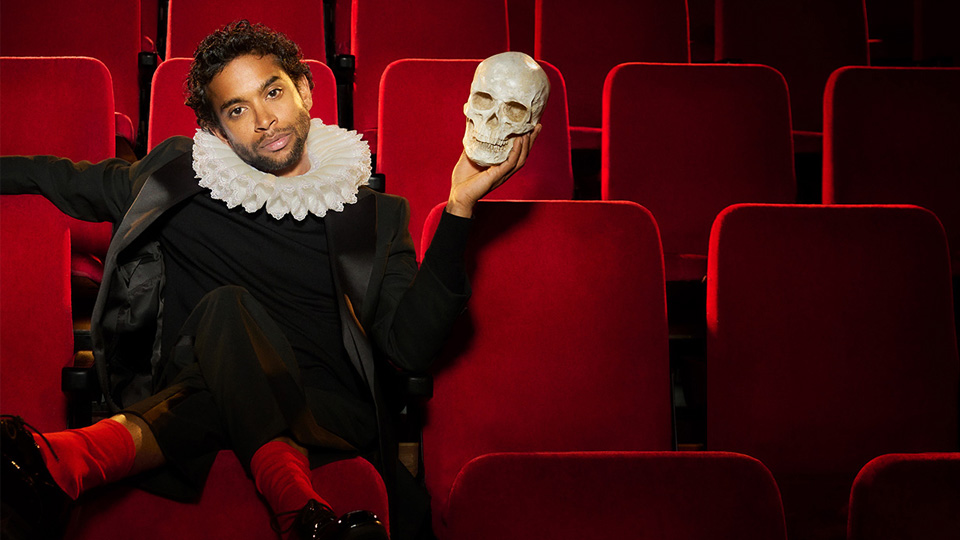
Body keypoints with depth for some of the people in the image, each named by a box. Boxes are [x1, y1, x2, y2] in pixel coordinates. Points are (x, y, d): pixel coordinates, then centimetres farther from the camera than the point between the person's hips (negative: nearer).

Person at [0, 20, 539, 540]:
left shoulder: (372, 215, 12)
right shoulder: (177, 177, 17)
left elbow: (411, 345, -1)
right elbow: (75, 181, 33)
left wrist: (459, 206, -8)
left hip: (328, 411, -1)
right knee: (229, 305, -32)